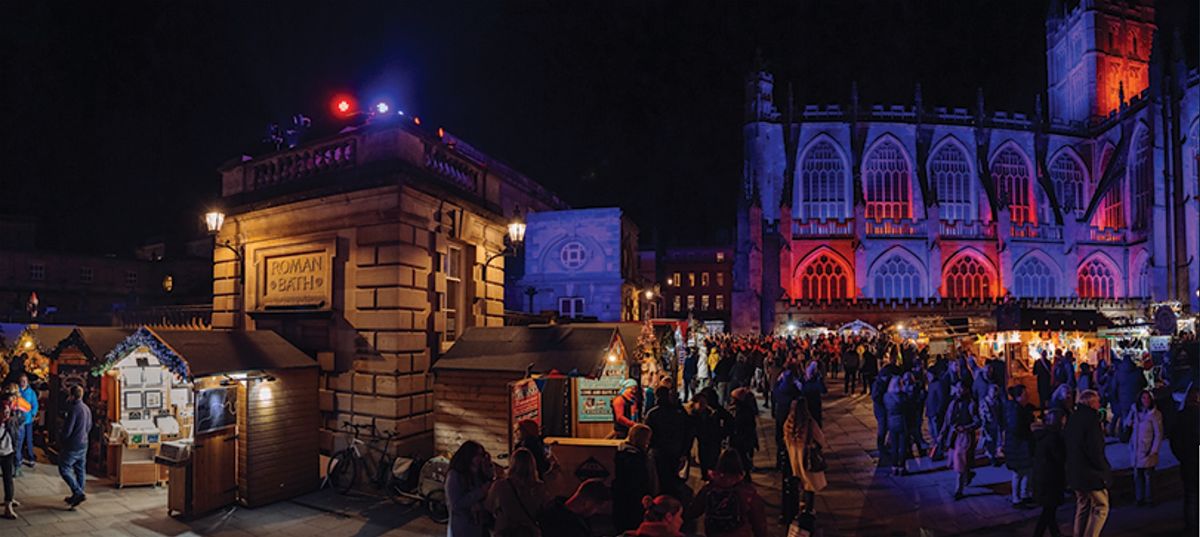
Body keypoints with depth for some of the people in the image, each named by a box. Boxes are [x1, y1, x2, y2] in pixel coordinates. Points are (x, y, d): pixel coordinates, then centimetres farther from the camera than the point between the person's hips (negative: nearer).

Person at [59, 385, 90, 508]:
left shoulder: (74, 409, -20)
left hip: (73, 446, -9)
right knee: (80, 470, 14)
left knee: (64, 469, 0)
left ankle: (78, 493, -8)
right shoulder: (87, 408, 8)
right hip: (83, 444, 9)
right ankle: (77, 496, 22)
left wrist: (61, 441, -3)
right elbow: (89, 427, 16)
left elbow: (67, 429, -19)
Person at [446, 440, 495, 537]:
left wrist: (488, 472, -5)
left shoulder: (479, 474, 7)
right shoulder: (454, 475, -11)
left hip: (479, 526, 6)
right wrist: (480, 491, -20)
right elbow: (456, 504, -19)